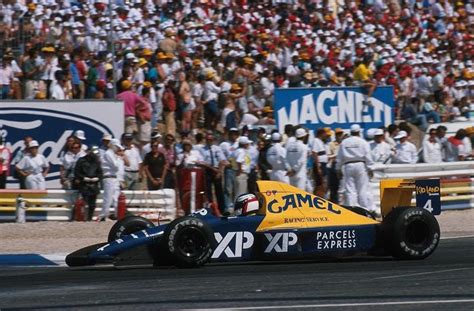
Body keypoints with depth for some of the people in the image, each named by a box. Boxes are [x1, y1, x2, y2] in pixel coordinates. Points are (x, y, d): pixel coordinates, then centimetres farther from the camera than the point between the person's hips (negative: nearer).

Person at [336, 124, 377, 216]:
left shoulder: (344, 143, 8)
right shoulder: (363, 142, 0)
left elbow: (340, 158, 10)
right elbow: (368, 156, -3)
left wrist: (339, 169, 17)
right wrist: (369, 168, 0)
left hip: (347, 166, 2)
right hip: (360, 165, -2)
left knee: (349, 189, 1)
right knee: (363, 188, -2)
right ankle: (369, 208, -4)